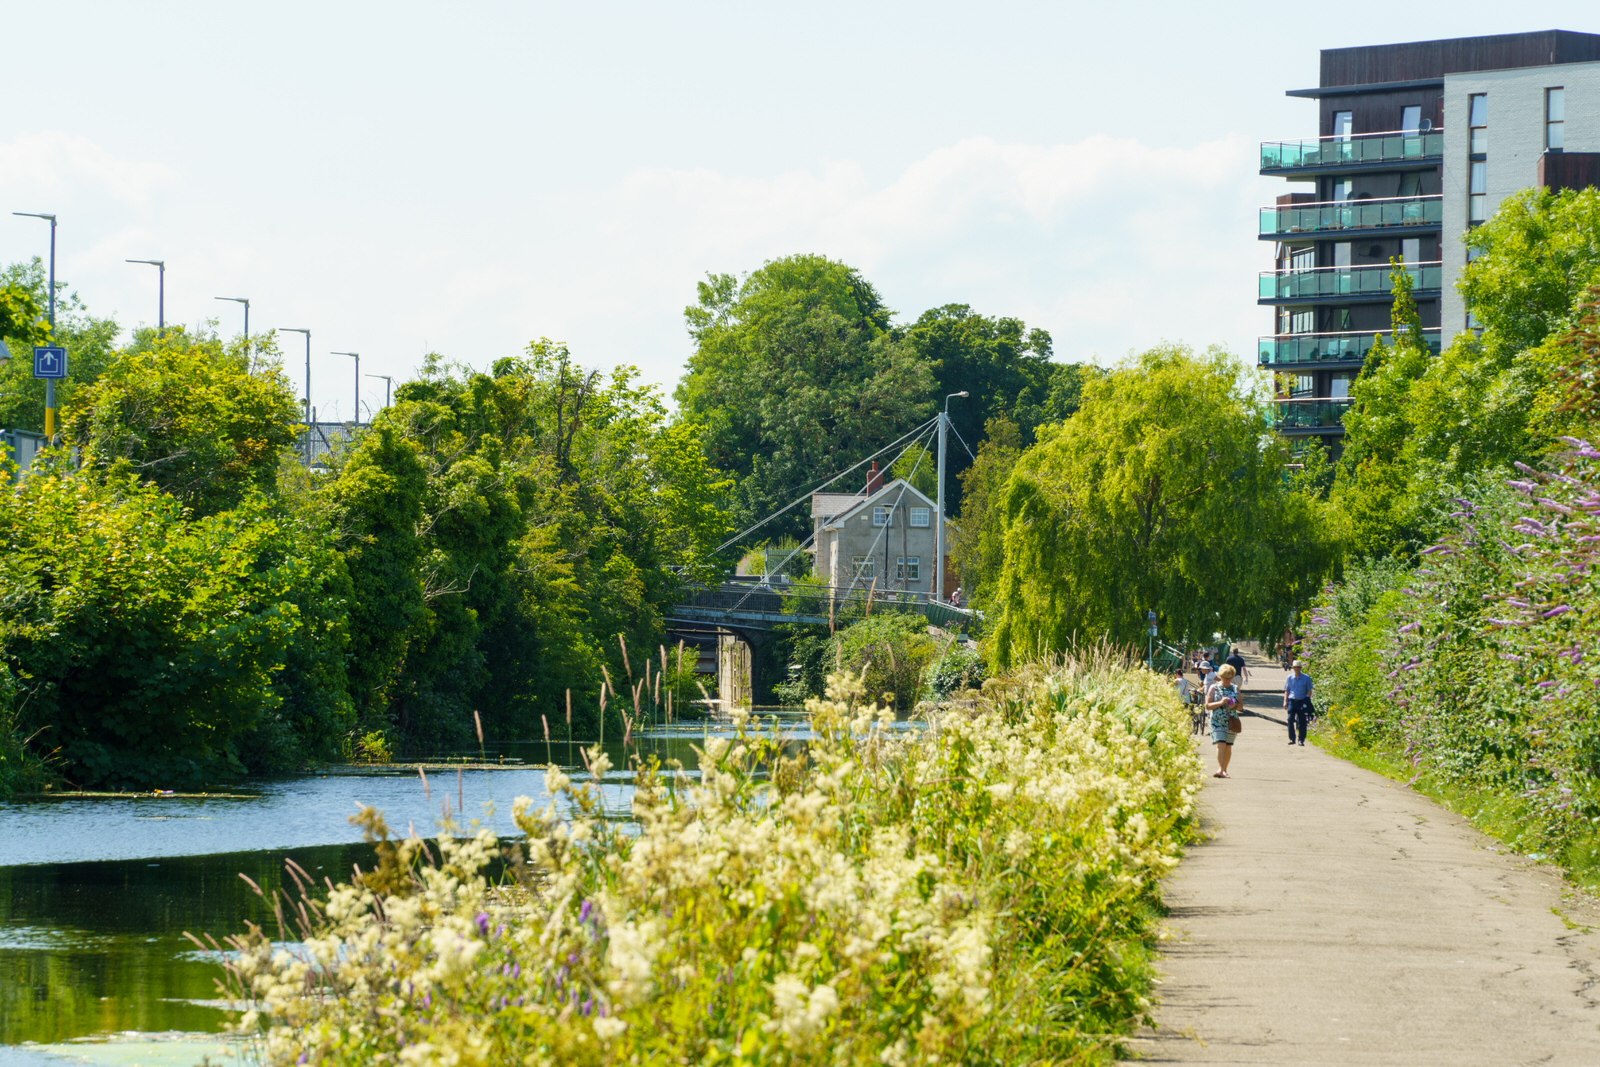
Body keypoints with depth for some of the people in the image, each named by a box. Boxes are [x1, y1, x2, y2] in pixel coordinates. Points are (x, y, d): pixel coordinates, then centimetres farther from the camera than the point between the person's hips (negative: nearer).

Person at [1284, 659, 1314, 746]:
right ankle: (1291, 738, -2)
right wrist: (1285, 701, 3)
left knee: (1302, 722, -1)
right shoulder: (1289, 678, 7)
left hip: (1302, 702, -1)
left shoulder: (1306, 678, 2)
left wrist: (1307, 702, -4)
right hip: (1292, 701, 1)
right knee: (1290, 719, -11)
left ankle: (1301, 740, 8)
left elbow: (1309, 691, 7)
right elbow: (1286, 690, 13)